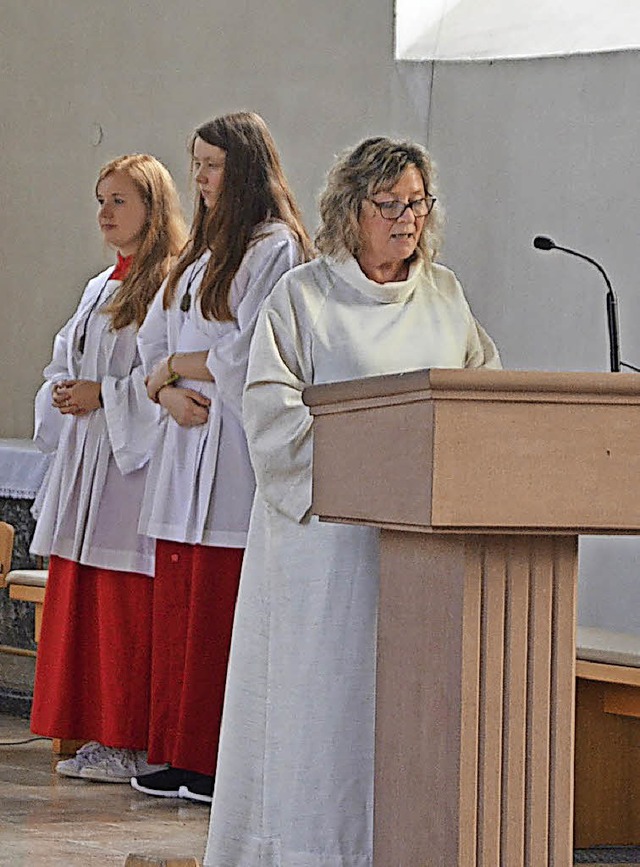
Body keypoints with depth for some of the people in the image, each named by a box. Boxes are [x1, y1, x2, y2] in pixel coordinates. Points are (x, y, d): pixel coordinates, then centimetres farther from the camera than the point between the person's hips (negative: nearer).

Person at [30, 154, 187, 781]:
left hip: (135, 459, -9)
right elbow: (65, 359, 25)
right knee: (78, 599, 6)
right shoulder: (102, 287, 20)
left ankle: (134, 745, -3)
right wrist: (63, 394, 4)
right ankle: (100, 737, 11)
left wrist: (105, 395, -15)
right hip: (84, 459, 9)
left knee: (128, 606, -8)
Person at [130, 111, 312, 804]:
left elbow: (247, 353, -14)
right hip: (186, 442, 8)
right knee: (178, 608, 4)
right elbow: (153, 342, 19)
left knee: (221, 611, -8)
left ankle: (222, 765, -5)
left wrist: (176, 366, 1)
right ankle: (180, 757, 7)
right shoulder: (200, 253, 22)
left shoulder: (274, 248, -5)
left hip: (234, 451, -8)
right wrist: (170, 392, -1)